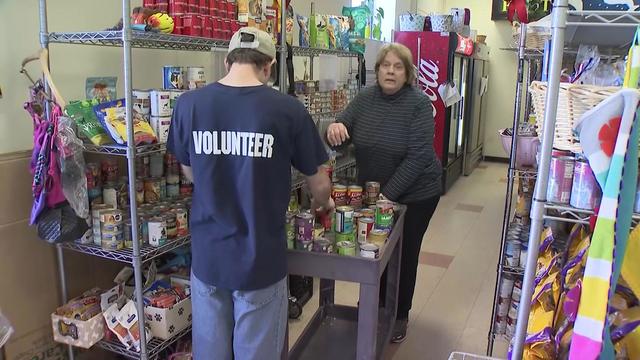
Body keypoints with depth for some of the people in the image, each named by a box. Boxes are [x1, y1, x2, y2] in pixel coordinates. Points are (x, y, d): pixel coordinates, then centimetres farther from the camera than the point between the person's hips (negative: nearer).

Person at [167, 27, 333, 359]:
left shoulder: (188, 104, -7)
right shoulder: (288, 109, -13)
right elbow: (319, 186, -2)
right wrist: (323, 204, 21)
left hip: (207, 257, 3)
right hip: (261, 259, -2)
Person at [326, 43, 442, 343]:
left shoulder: (419, 104, -17)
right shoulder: (365, 98, -4)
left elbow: (418, 156, -23)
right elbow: (342, 134, -7)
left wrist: (388, 194, -27)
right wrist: (335, 127, -32)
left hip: (414, 194, -4)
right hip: (371, 191, 4)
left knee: (404, 254, 10)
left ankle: (399, 316, 32)